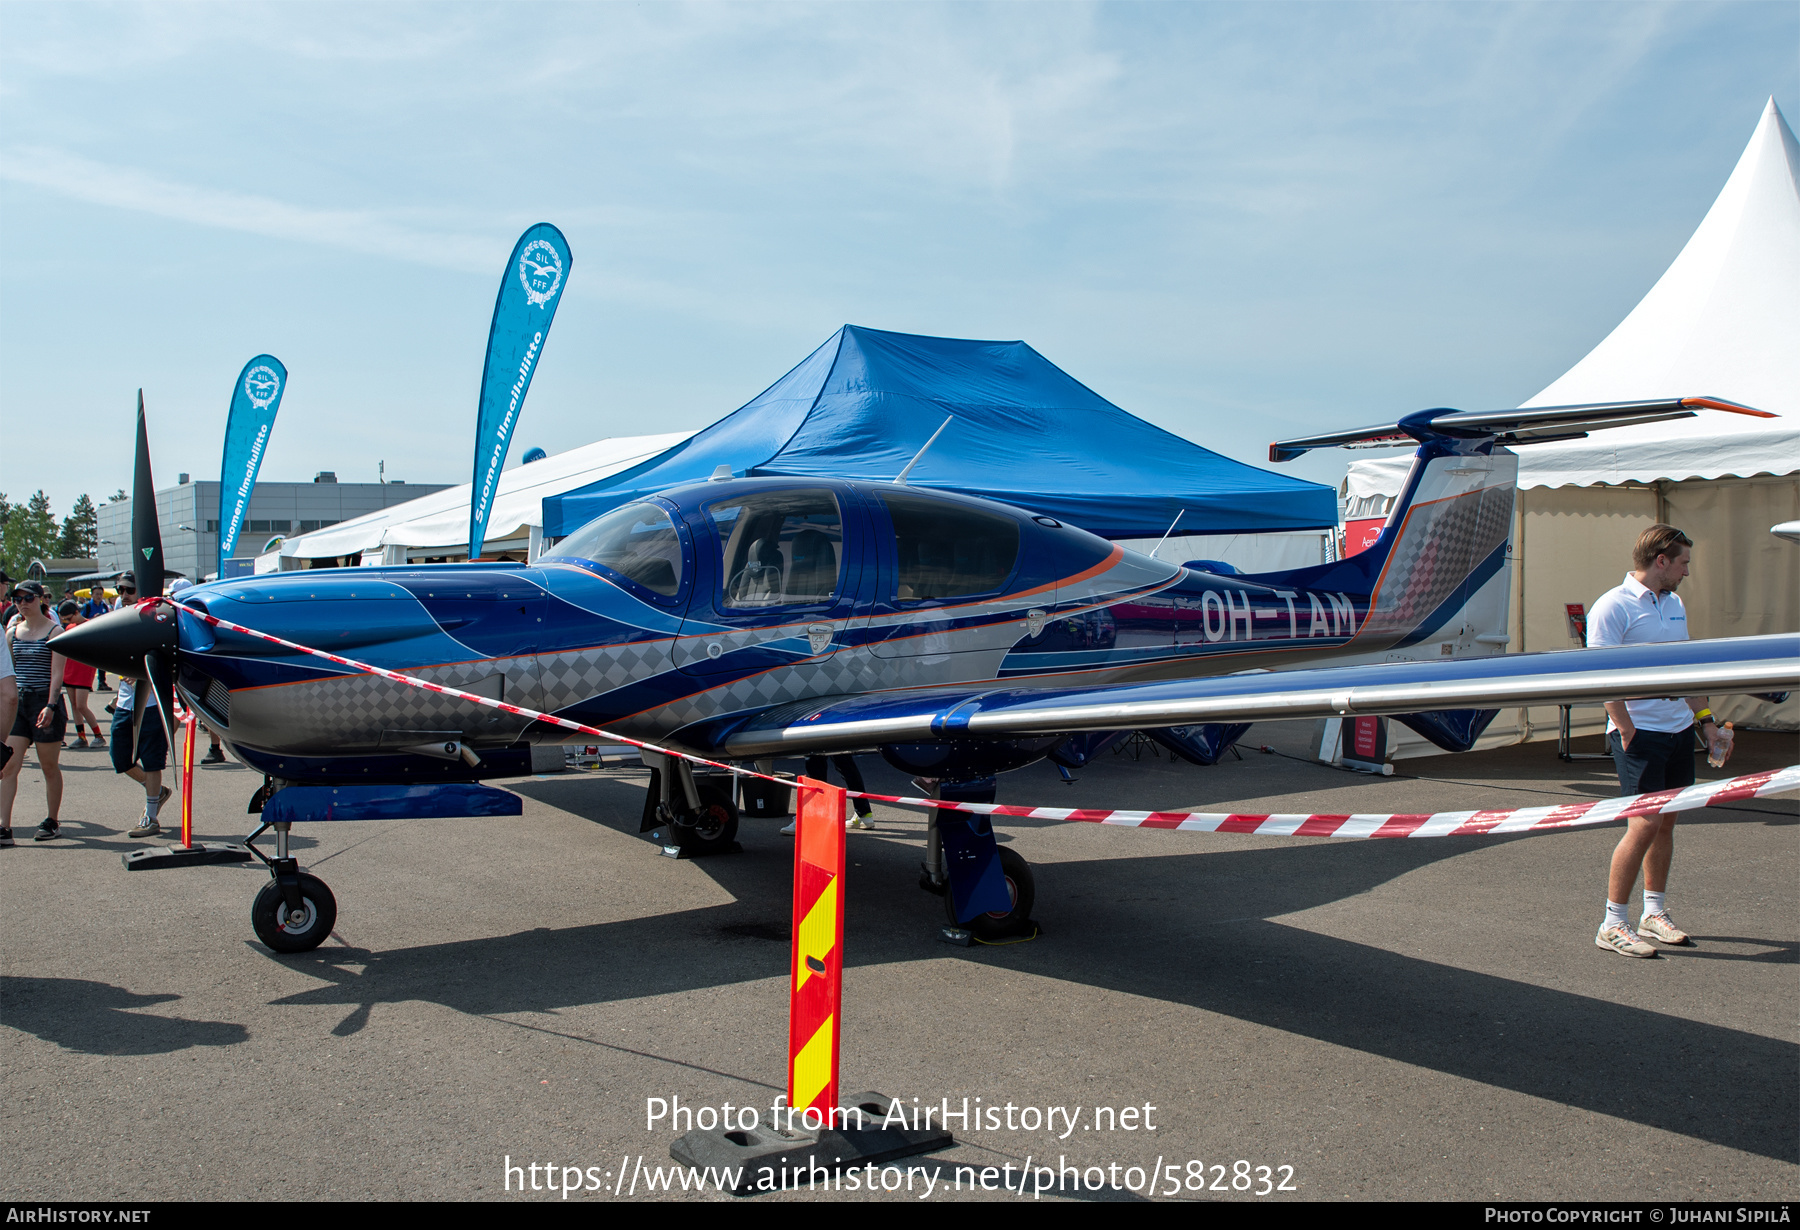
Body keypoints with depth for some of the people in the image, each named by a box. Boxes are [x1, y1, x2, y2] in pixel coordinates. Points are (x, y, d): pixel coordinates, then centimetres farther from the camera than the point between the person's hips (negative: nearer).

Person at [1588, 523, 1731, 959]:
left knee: (1666, 823, 12)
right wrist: (1627, 731, -17)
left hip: (1679, 728, 8)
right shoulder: (1613, 607, -12)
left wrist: (1706, 721, 19)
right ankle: (1613, 926, -2)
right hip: (1640, 732, -8)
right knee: (1644, 824, -10)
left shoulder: (1674, 604, 15)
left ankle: (1654, 914, 24)